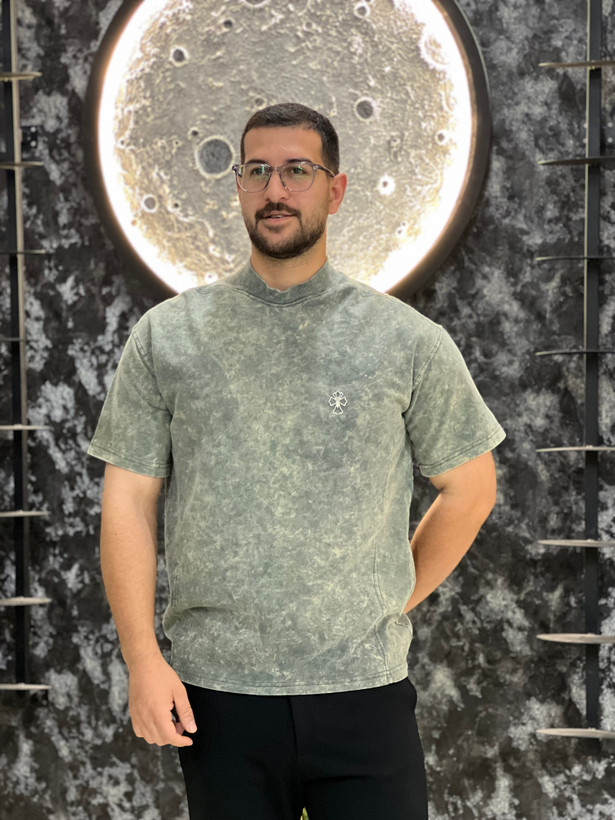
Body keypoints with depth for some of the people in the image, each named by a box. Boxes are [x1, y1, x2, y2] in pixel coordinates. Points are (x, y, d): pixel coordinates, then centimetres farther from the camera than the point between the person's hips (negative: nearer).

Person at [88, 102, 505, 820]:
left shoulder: (408, 341, 2)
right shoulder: (166, 336, 3)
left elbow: (469, 486, 10)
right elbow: (128, 500, 2)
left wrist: (392, 602, 6)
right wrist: (141, 658, -5)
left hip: (365, 688, 0)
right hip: (215, 691, 1)